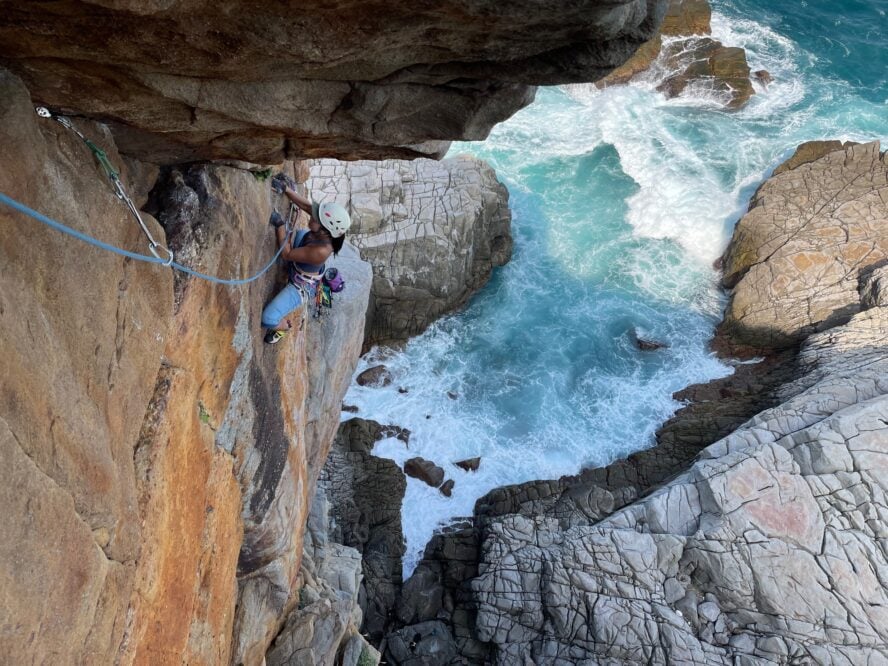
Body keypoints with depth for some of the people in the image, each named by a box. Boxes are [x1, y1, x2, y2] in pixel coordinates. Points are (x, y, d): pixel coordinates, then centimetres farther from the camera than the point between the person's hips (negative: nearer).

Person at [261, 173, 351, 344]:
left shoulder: (321, 251, -45)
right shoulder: (328, 230, -26)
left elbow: (286, 254, -30)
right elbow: (307, 205, -12)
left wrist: (280, 225, -32)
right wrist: (285, 190, -22)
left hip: (302, 287, -7)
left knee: (267, 319, -12)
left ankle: (284, 327, 21)